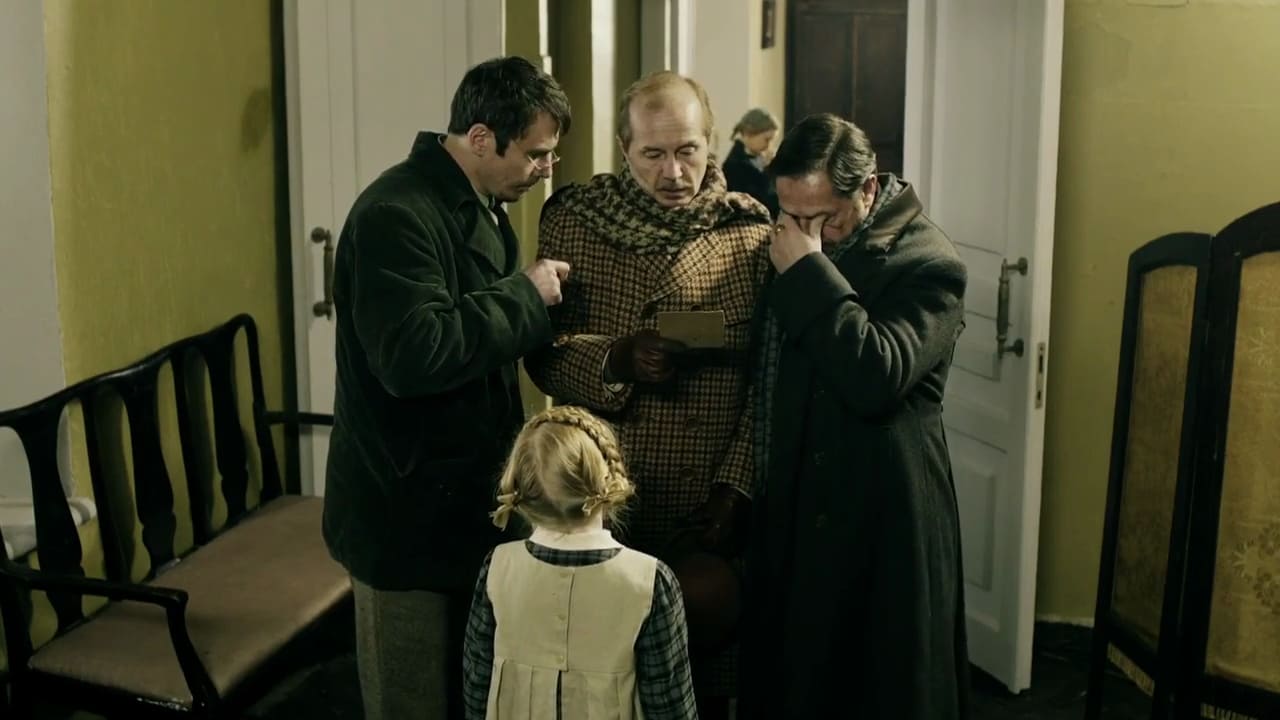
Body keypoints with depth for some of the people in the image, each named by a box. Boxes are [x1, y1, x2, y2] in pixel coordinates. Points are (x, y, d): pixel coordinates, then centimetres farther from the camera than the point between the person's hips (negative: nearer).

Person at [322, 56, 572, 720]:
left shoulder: (482, 206, 10)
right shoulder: (396, 214, -20)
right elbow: (412, 356, -32)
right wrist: (525, 296, -23)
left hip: (469, 500, 9)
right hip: (409, 512, -9)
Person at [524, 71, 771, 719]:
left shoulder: (752, 233, -3)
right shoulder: (572, 221, -1)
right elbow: (543, 350, -4)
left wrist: (736, 488, -12)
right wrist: (615, 359, -23)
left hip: (711, 510, 0)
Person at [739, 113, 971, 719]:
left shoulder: (926, 263, -14)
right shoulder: (793, 244, 8)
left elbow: (875, 378, -28)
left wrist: (808, 273, -23)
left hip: (878, 520, -7)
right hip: (789, 510, 7)